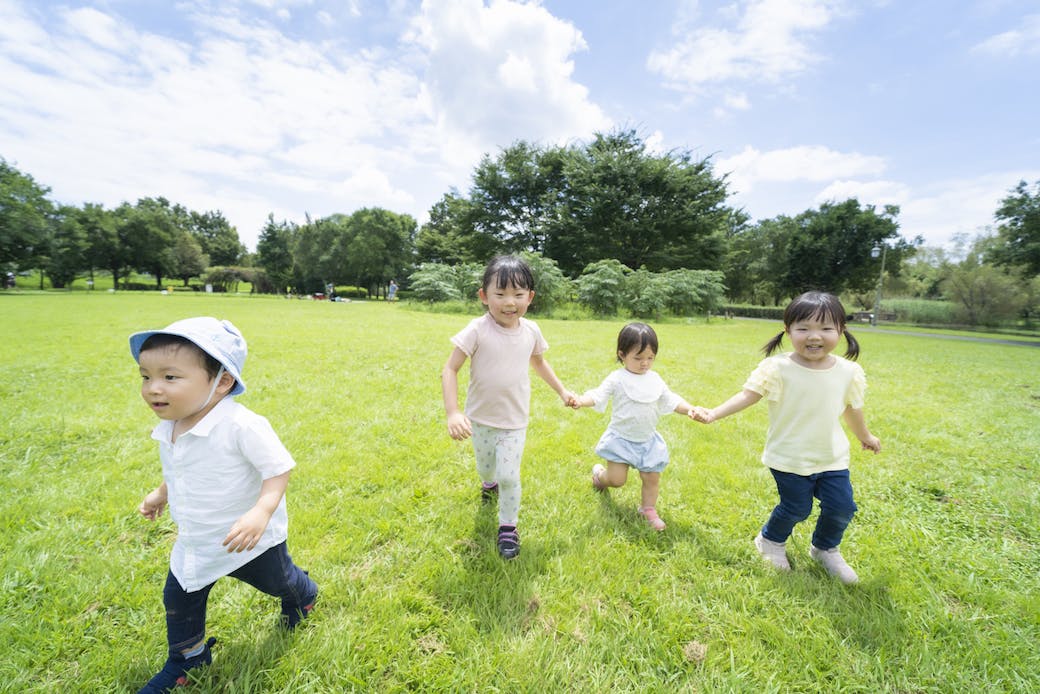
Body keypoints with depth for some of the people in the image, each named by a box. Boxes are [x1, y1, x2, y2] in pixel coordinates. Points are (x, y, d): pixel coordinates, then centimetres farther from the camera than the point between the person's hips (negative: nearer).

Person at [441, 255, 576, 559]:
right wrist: (453, 413, -31)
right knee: (485, 467, 23)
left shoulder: (531, 331, -9)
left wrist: (561, 390, 13)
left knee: (509, 476, -5)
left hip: (515, 421, 1)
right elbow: (449, 370, -20)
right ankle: (489, 482, 60)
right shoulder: (477, 330, -21)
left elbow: (538, 362, 12)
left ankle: (508, 527, 21)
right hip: (480, 418, 0)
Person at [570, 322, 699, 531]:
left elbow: (671, 400, 6)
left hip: (648, 440, 4)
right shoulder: (616, 379, -14)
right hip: (621, 439, -4)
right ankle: (599, 472, 31)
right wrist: (581, 400, -41)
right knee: (617, 480, -3)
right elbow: (599, 395, -22)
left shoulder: (655, 380, 1)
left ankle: (648, 509, 34)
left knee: (652, 478, 10)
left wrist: (689, 409, -11)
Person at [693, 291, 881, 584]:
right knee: (796, 509, 5)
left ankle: (826, 549, 38)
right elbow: (748, 395, -23)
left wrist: (865, 436, 29)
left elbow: (852, 409, 13)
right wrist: (713, 413, -35)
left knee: (841, 507, 6)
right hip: (789, 458, -4)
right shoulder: (778, 368, -19)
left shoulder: (849, 372, -4)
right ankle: (771, 540, 37)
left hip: (832, 458, 4)